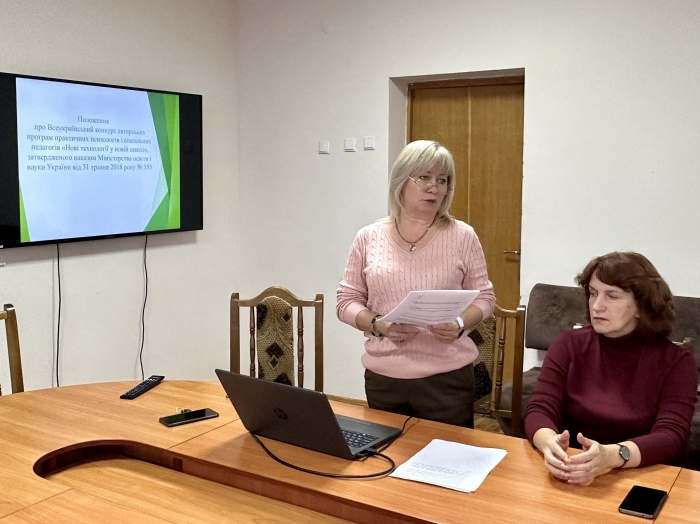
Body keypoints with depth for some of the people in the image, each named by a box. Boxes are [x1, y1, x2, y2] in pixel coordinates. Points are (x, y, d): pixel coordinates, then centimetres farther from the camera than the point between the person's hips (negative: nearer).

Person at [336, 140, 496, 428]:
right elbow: (347, 300, 5)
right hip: (383, 377, 1)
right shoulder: (369, 238, 2)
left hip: (448, 376, -1)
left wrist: (461, 324, -16)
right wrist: (378, 325, -14)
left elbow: (484, 297, 4)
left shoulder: (462, 236, -1)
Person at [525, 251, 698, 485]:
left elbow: (671, 437, -15)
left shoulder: (676, 361, -3)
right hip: (573, 480, 1)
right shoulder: (569, 344, 3)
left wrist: (610, 456, -33)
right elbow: (539, 411, -5)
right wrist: (550, 444, -28)